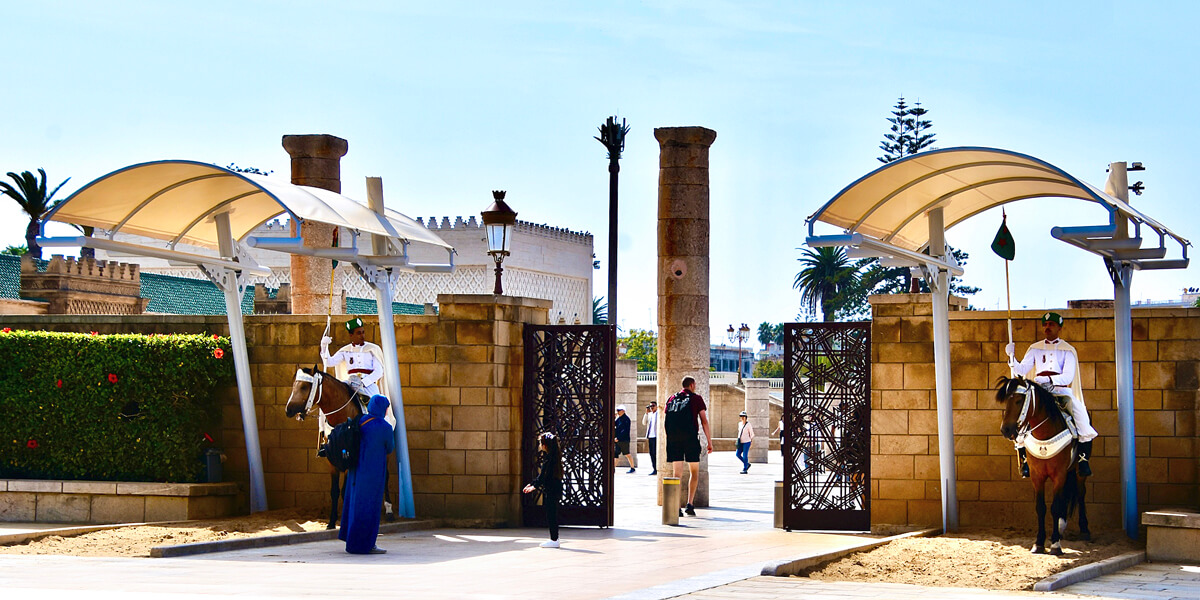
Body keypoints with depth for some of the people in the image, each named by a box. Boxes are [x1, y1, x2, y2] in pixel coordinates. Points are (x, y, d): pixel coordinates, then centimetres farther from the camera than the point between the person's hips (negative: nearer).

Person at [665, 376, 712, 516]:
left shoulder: (672, 399, 16)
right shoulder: (696, 398, 4)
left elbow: (667, 420, 16)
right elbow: (704, 422, -1)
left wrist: (669, 441, 20)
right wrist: (710, 443, 2)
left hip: (673, 440, 3)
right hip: (690, 439, -3)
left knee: (677, 473, 4)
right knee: (694, 472, 10)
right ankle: (690, 504, 1)